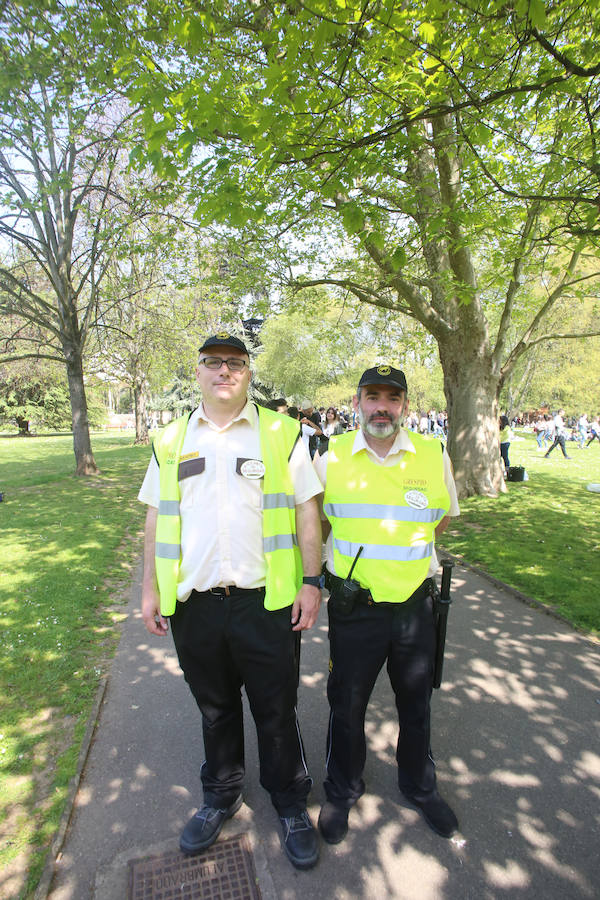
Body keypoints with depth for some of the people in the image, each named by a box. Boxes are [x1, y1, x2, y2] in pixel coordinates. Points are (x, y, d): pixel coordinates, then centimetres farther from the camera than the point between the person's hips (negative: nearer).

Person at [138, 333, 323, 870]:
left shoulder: (282, 434, -2)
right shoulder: (171, 441, 6)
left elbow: (307, 510, -2)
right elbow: (157, 518, 10)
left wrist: (311, 582, -6)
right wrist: (151, 588, 6)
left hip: (266, 602, -2)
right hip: (194, 605, 3)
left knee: (276, 711, 13)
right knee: (215, 710, 22)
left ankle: (291, 804, 39)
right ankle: (221, 797, 46)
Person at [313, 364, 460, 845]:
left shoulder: (434, 455, -5)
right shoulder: (331, 457, -7)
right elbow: (317, 521, 9)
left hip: (415, 605, 1)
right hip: (353, 605, -1)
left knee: (416, 704, 21)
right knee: (346, 705, 16)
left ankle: (420, 786, 50)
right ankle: (342, 791, 45)